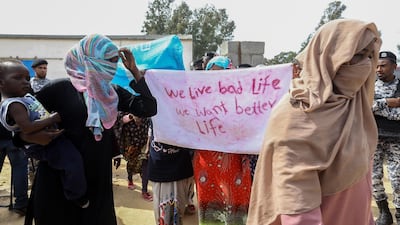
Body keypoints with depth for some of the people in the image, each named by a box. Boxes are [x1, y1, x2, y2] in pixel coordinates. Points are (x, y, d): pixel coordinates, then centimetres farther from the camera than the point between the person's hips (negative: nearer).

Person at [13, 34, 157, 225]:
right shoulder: (61, 88, -8)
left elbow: (149, 108, -4)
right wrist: (28, 136, -21)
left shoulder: (113, 92, 5)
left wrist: (134, 70, -5)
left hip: (98, 177, 4)